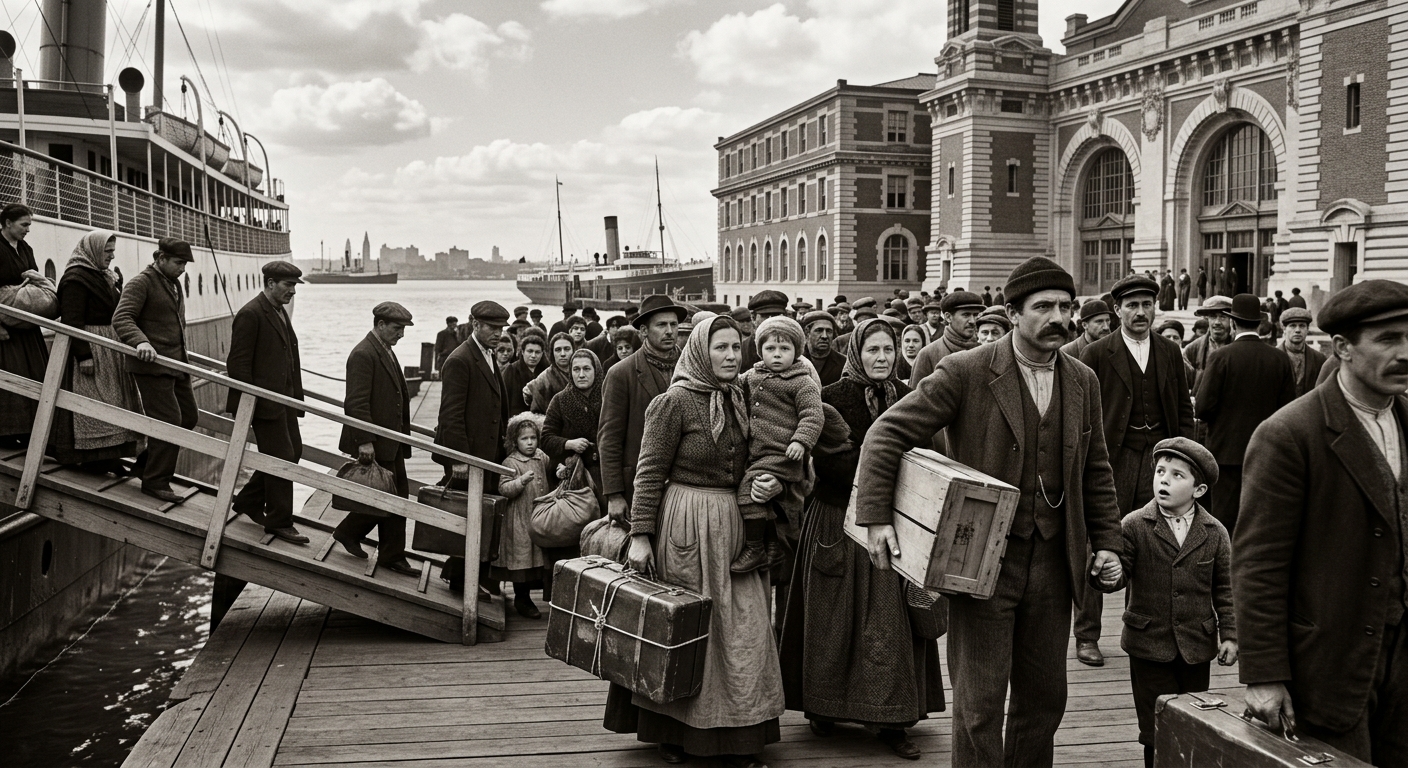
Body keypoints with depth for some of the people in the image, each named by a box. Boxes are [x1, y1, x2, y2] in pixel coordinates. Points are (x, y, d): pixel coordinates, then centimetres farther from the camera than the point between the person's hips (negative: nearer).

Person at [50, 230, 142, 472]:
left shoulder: (105, 277, 15)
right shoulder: (75, 278, -13)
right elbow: (72, 321, -19)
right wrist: (83, 355, -24)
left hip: (110, 348, 10)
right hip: (89, 348, -10)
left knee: (113, 403, 10)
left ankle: (108, 456, 15)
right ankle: (91, 458, -1)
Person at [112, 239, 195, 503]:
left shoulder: (174, 284, 19)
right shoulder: (141, 283, -10)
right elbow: (121, 318, -21)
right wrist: (140, 341, -37)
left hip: (176, 364, 9)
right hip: (152, 365, -9)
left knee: (189, 417, 10)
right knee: (168, 420, -12)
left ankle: (148, 460, 27)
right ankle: (156, 481, -3)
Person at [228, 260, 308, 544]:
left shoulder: (280, 312, 14)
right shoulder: (251, 315, -15)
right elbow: (238, 363, -17)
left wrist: (296, 396, 17)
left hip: (285, 398, 10)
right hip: (265, 401, -10)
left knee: (293, 451, 14)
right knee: (282, 458, -4)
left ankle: (248, 502, 29)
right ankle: (280, 522, 8)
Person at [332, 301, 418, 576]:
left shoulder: (386, 352, 14)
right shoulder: (363, 355, -16)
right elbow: (356, 403, -22)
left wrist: (403, 435, 18)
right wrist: (365, 441, -26)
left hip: (391, 442, 10)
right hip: (374, 444, -10)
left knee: (398, 498, 11)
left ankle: (392, 556, 19)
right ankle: (349, 532, 18)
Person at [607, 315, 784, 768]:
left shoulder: (740, 400, 9)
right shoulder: (676, 402, -10)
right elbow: (650, 472, -10)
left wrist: (768, 485, -2)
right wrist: (640, 534, -13)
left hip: (733, 524, 6)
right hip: (686, 525, -6)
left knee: (741, 628, 5)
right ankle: (671, 731, 22)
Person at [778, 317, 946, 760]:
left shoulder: (906, 399, 7)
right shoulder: (834, 398, -4)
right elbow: (827, 463, -12)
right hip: (839, 521, -3)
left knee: (891, 620, 1)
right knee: (835, 619, 6)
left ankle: (891, 721, 6)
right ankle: (823, 707, 21)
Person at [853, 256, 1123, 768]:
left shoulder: (1083, 382, 7)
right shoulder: (966, 373, -10)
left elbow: (1096, 473, 16)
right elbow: (887, 434, -10)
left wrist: (1107, 544, 7)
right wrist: (876, 517, -19)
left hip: (1052, 562, 5)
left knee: (1044, 698, 14)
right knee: (979, 705, 0)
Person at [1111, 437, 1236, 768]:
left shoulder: (1215, 533, 0)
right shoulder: (1133, 526, -5)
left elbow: (1224, 589, 5)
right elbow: (1120, 570, -10)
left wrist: (1230, 634, 0)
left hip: (1196, 647, 2)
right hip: (1149, 645, -2)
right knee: (1156, 729, 5)